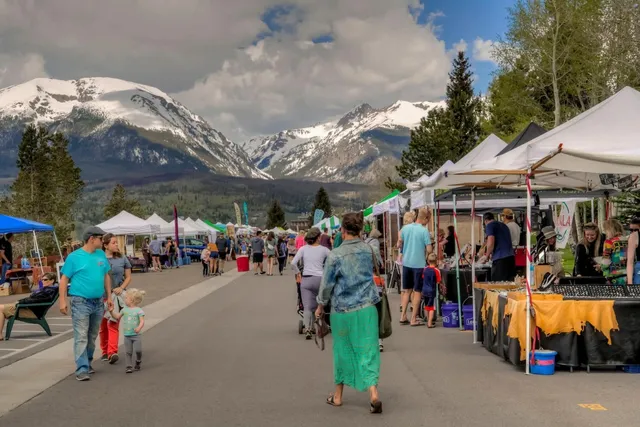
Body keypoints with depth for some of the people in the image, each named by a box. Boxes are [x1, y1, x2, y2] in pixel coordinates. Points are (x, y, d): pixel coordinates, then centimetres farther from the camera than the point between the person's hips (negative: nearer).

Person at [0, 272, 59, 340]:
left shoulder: (50, 291, -12)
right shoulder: (46, 289, 19)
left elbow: (35, 300, -20)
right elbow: (31, 299, 19)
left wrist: (19, 302, -17)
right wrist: (19, 301, 5)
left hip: (33, 312, -11)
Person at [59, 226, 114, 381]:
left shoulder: (101, 254, 9)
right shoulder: (74, 257, -7)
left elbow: (106, 276, 17)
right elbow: (64, 279, -6)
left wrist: (109, 297, 15)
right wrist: (63, 300, -12)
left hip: (98, 302, 6)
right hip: (81, 302, -6)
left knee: (92, 336, 14)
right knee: (81, 337, -9)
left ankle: (87, 363, 27)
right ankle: (82, 369, -10)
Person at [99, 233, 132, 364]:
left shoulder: (122, 259, 3)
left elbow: (128, 277, 9)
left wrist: (121, 288, -8)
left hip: (116, 295, 0)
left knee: (113, 324, -10)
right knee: (103, 325, 9)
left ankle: (112, 352, -16)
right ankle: (105, 351, 21)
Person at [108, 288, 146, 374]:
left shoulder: (139, 310, -7)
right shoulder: (125, 310, 9)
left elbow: (142, 321, -13)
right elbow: (117, 316, 21)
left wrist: (139, 328, -30)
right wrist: (111, 311, 8)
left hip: (136, 335, -4)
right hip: (127, 335, 4)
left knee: (138, 350, -10)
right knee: (128, 352, 4)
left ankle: (138, 362, 16)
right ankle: (129, 366, 11)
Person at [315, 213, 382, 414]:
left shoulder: (335, 255, -12)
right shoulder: (368, 250, 0)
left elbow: (327, 284, -5)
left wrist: (320, 306, 7)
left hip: (343, 309, -2)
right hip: (367, 307, 2)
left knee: (343, 351, 13)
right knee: (368, 349, 3)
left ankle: (338, 395, 25)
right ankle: (373, 392, -12)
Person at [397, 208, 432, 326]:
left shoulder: (405, 228, 1)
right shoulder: (424, 231, -13)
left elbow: (399, 244, 10)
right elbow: (429, 250, -14)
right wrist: (423, 247, 8)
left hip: (406, 263, 5)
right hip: (419, 264, -5)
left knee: (407, 290, 16)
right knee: (417, 291, 4)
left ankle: (403, 316, 17)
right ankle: (413, 319, 6)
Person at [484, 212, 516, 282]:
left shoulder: (489, 225, 1)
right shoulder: (503, 225, 25)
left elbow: (491, 243, -11)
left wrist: (488, 255, 6)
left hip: (500, 259, -8)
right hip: (511, 257, 8)